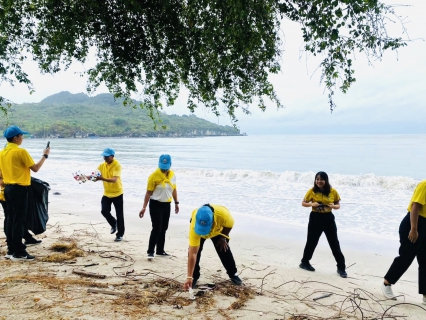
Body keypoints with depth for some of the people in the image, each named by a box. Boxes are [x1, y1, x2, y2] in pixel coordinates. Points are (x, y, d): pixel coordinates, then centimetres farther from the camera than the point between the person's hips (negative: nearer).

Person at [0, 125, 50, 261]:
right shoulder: (21, 151, -15)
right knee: (19, 221, -4)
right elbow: (35, 168, -11)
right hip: (19, 189, -8)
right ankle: (19, 252, -1)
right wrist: (45, 155, 0)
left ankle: (11, 249, 18)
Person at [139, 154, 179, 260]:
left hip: (167, 205, 6)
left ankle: (160, 250, 23)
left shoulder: (172, 174, 3)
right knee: (156, 228, -9)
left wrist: (176, 203, 16)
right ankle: (150, 251, 1)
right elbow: (148, 192, -12)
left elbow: (174, 189, 15)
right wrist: (144, 207, -14)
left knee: (163, 228, 12)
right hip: (156, 205, -6)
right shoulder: (154, 176, -15)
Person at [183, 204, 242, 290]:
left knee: (224, 251, -1)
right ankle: (194, 277, 3)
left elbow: (229, 224, -18)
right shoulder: (194, 227, -46)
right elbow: (192, 253, -43)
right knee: (195, 251, -16)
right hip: (197, 230, -1)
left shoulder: (222, 214, -46)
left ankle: (233, 274, 21)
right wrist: (189, 277, -44)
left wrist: (223, 237, -10)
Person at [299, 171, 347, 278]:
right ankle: (304, 262, 30)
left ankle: (341, 268, 14)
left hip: (328, 218, 1)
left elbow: (338, 205, 5)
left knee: (334, 244, 3)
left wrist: (333, 206, -18)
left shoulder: (332, 191, -5)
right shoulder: (312, 191, -7)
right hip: (315, 218, -1)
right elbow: (303, 203, 1)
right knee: (311, 242, 10)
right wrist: (311, 204, -18)